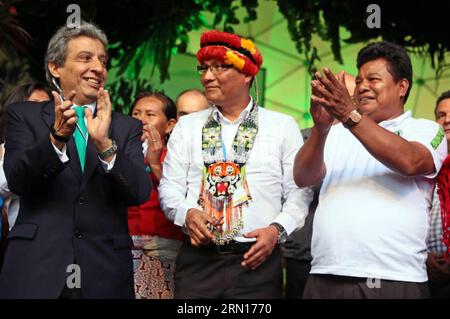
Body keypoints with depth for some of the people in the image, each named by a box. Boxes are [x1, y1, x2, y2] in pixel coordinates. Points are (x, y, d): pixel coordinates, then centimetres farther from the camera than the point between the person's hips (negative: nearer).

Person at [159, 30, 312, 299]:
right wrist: (187, 213, -10)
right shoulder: (187, 126, 12)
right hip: (197, 259, 1)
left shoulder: (283, 126, 7)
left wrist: (277, 229, -10)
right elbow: (170, 187, 9)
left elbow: (299, 193, 4)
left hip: (257, 260, -1)